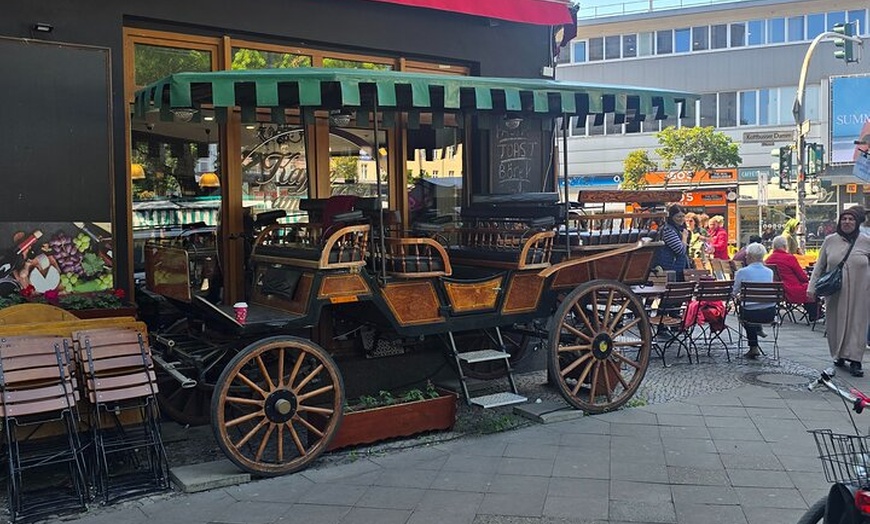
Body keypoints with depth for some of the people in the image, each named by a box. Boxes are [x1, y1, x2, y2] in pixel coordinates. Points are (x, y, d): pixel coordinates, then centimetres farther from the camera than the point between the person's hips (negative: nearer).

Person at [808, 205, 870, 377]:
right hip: (835, 293, 1)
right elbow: (819, 266, 8)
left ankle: (854, 360, 0)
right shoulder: (830, 240, 4)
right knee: (836, 323, 6)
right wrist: (812, 287, 3)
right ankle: (839, 355, 20)